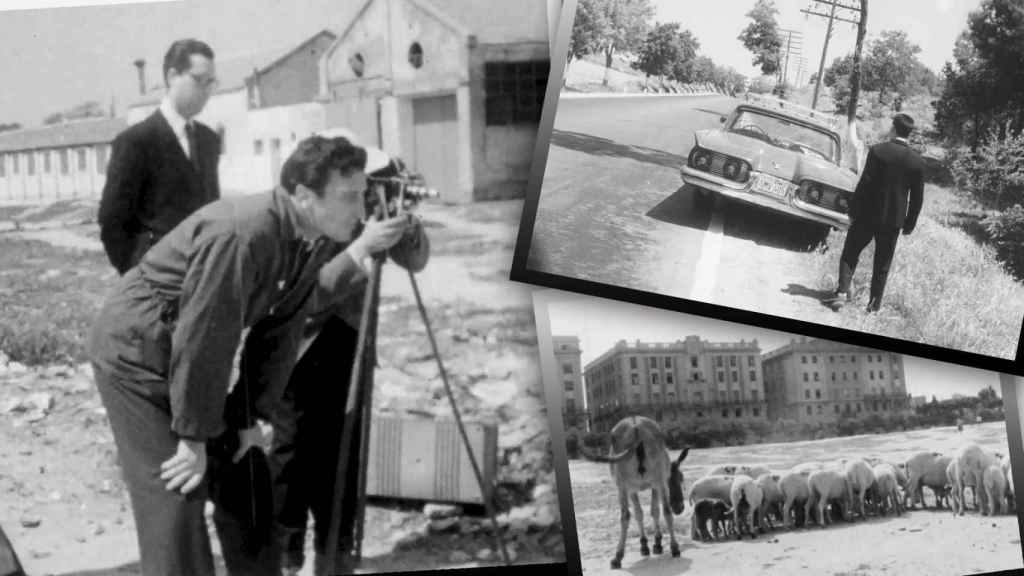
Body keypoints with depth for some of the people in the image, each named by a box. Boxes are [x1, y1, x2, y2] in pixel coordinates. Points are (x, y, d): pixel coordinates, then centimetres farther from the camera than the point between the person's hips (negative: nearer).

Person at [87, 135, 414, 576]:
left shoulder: (310, 241, -6)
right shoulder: (241, 235, -33)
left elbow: (282, 324, 1)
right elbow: (202, 340, -30)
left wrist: (248, 416, -1)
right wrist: (193, 438, -22)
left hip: (189, 356, 9)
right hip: (137, 352, -9)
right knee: (177, 492, -8)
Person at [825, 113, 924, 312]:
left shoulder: (877, 151, -12)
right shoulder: (917, 161, -2)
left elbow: (864, 184, -12)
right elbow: (917, 197, 1)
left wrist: (853, 211, -4)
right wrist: (909, 224, 11)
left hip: (868, 214, -2)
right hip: (894, 219, 2)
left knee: (850, 254, 9)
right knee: (883, 264, 13)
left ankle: (842, 292, -5)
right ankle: (875, 304, 15)